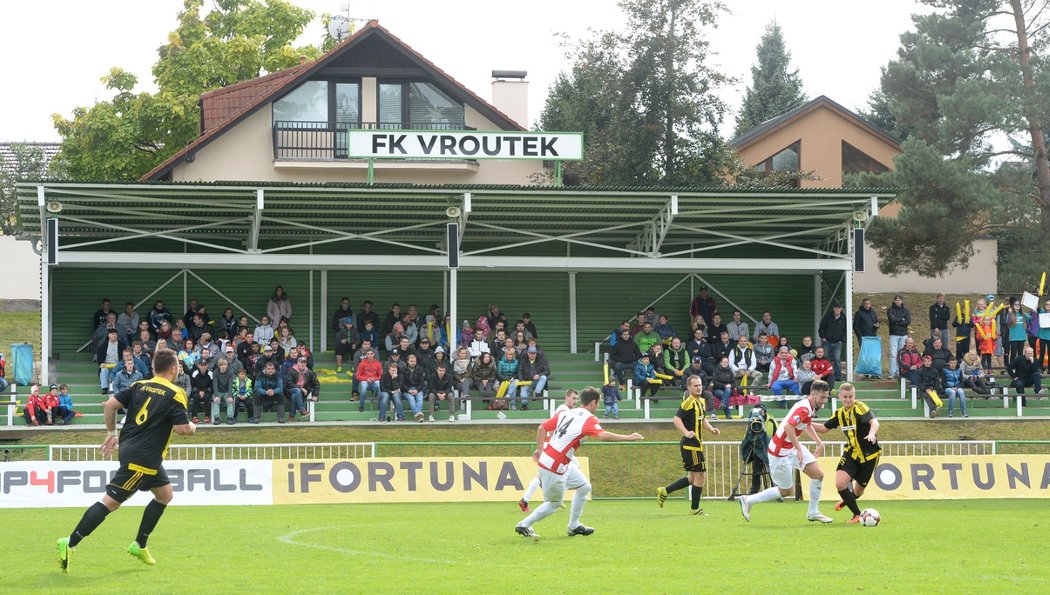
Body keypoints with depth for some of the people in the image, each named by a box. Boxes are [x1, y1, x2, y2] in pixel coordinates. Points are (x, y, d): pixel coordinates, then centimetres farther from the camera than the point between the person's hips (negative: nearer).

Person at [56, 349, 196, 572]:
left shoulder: (139, 386, 9)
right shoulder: (175, 395, -10)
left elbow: (110, 405, 5)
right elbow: (182, 429, -14)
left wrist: (111, 433, 15)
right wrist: (192, 427, 8)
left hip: (129, 448, 9)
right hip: (142, 459, -9)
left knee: (165, 494, 21)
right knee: (111, 501, -9)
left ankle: (139, 545, 22)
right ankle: (70, 543, -12)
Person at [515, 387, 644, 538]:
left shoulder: (565, 413, 7)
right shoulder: (589, 419, -16)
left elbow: (542, 428, 9)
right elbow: (602, 436, -34)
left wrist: (540, 449, 18)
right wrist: (628, 438, -29)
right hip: (554, 468, -9)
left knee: (584, 487, 18)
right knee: (554, 503, 8)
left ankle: (574, 526, 24)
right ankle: (524, 525, 16)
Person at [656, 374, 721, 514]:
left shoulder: (701, 401, 14)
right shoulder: (689, 402, -15)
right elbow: (676, 419, -24)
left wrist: (711, 429, 12)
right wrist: (686, 433, -35)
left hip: (696, 444, 10)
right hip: (691, 445, -10)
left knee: (693, 478, 16)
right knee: (700, 475, -3)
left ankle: (664, 492, 21)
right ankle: (694, 509, 8)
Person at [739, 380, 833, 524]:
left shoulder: (811, 408, 6)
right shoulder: (804, 408, -25)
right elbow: (788, 427, -38)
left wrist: (819, 442, 24)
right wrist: (799, 450, -32)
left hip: (793, 447, 9)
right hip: (781, 452, -9)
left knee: (818, 475, 2)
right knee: (786, 491, 2)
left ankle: (813, 513, 14)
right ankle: (748, 500, 15)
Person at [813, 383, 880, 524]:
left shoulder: (860, 408, -19)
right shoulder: (839, 413, 1)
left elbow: (874, 422, -36)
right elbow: (824, 428, 14)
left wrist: (872, 433, -57)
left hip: (869, 454, -4)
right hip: (851, 452, 4)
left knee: (859, 489, 12)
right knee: (840, 483, -17)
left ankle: (848, 500, 50)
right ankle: (857, 514, 2)